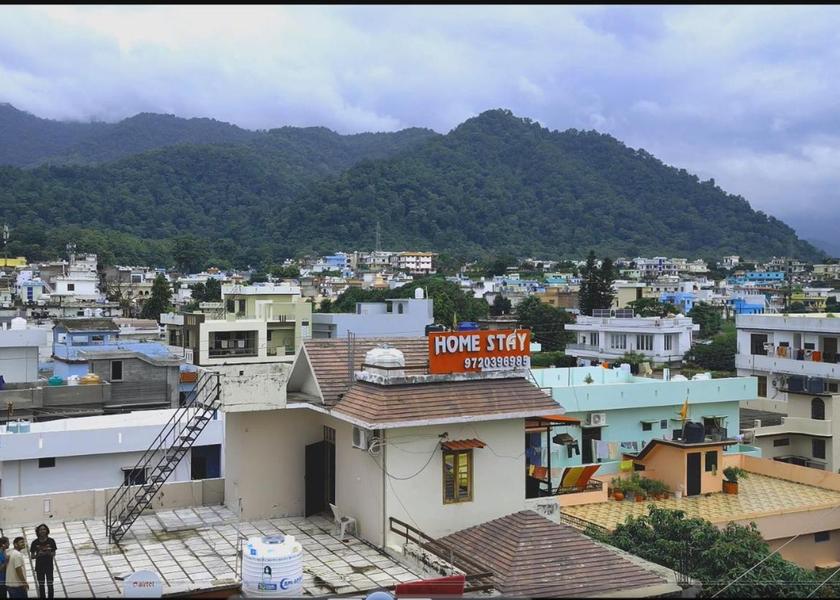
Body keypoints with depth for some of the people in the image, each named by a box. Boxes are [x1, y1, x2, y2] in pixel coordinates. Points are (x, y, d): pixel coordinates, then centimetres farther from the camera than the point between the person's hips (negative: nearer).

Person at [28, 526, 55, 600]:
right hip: (39, 567, 1)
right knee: (41, 585, 7)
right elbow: (32, 556, 0)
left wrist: (49, 553, -20)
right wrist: (38, 555, -20)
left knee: (50, 585, -1)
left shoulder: (51, 541, -5)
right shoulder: (35, 542, -5)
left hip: (49, 566, -1)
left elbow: (54, 554, 2)